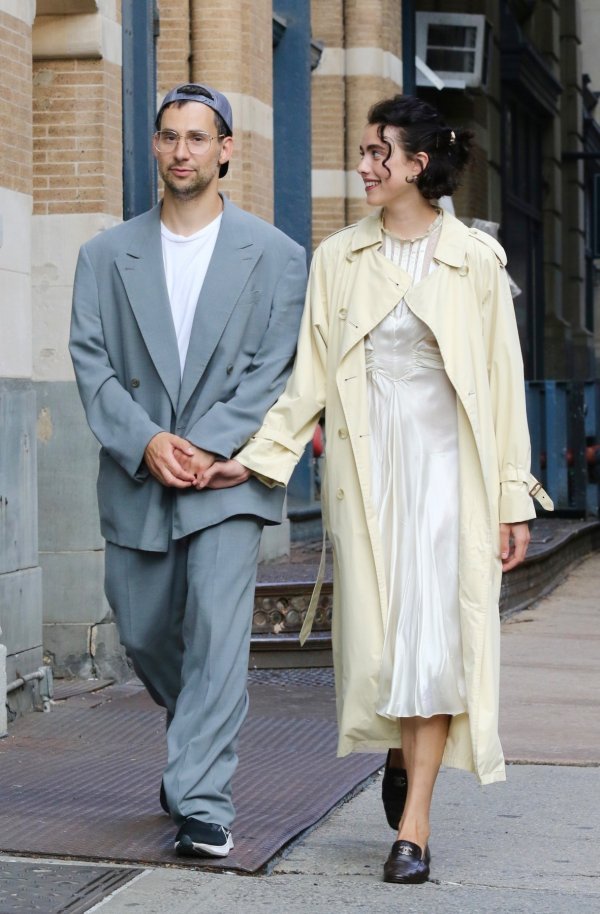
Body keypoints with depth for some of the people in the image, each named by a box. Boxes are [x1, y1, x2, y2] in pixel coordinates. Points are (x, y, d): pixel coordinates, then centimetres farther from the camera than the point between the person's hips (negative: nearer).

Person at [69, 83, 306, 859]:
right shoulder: (106, 256, 9)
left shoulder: (274, 255, 4)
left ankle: (203, 803, -10)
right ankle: (201, 741, 41)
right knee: (143, 635, 12)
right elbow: (91, 362, 1)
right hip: (136, 479, 3)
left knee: (219, 631, -14)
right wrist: (146, 442, -15)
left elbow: (275, 371, -3)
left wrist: (209, 448, -15)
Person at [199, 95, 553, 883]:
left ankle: (413, 825, 0)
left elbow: (504, 382, -1)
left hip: (448, 464, -2)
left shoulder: (475, 258, -1)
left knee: (437, 634, -6)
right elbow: (311, 377, 6)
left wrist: (513, 498, -3)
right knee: (376, 633, 3)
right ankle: (401, 752, 35)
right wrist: (255, 457, -3)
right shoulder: (339, 258, 5)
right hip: (369, 466, 2)